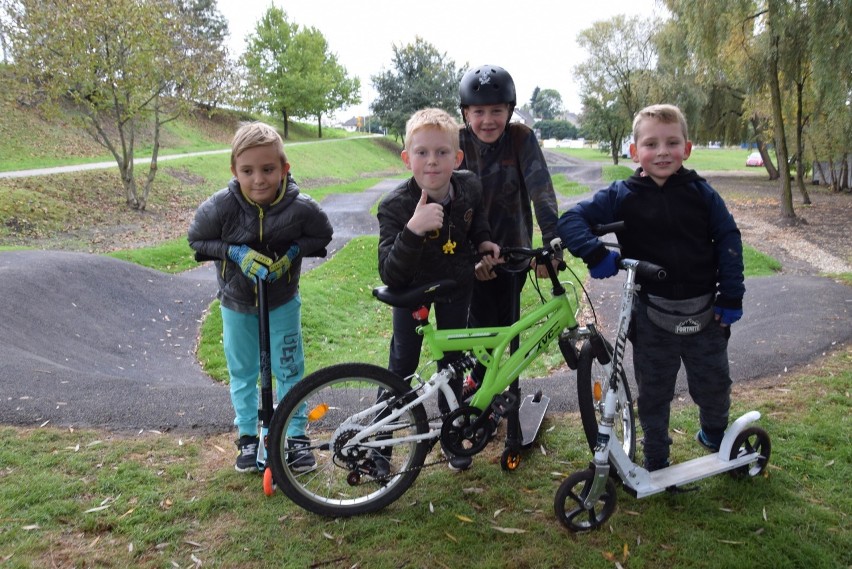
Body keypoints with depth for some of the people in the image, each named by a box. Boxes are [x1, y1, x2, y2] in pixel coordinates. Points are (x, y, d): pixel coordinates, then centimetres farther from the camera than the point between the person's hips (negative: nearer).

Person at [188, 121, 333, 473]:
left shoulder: (301, 207, -26)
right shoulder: (221, 206, -26)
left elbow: (322, 237, -6)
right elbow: (197, 239, -9)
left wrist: (292, 251, -24)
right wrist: (236, 252, -25)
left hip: (282, 301, -1)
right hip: (236, 302, 1)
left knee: (289, 370, 9)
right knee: (242, 372, 14)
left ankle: (296, 435, 27)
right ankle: (248, 436, 33)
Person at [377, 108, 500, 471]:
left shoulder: (470, 187, -19)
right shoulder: (395, 206, -31)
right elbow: (389, 275, -40)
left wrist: (483, 241, -10)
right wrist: (413, 229, -52)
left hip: (456, 286, 3)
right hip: (412, 289, -3)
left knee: (452, 359, 13)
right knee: (403, 362, 4)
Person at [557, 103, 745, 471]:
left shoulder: (701, 193, -3)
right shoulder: (622, 197, -8)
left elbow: (728, 240, 1)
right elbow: (571, 219, -11)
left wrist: (731, 297, -3)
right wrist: (596, 255, -28)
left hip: (704, 312, 2)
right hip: (652, 316, -2)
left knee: (714, 383, 19)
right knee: (653, 393, 12)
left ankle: (715, 433, 50)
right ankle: (655, 461, 31)